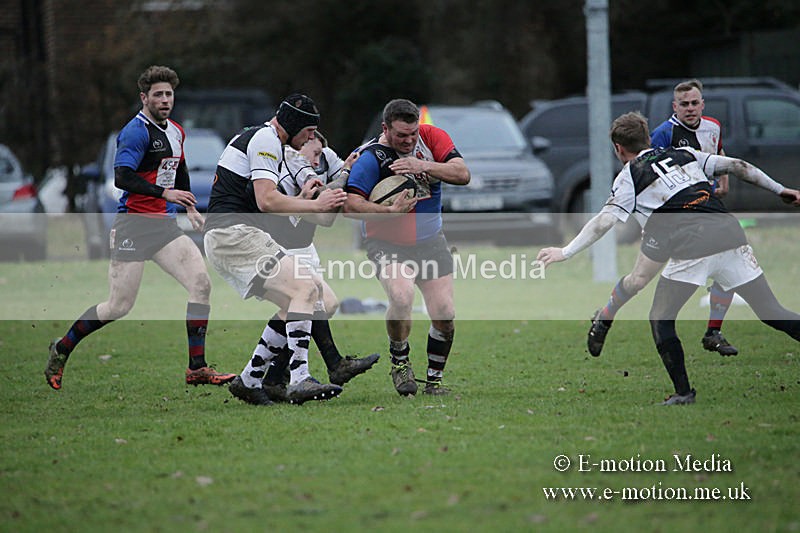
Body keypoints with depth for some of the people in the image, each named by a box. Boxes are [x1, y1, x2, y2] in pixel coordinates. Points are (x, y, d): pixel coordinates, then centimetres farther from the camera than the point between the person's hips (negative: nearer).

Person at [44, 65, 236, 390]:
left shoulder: (176, 132, 14)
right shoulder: (136, 131, -13)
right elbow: (122, 178, -23)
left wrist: (190, 208, 22)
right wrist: (165, 193, -27)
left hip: (164, 224, 7)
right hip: (133, 226, -7)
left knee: (201, 283, -11)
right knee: (120, 306, -4)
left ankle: (197, 368, -8)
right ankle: (62, 349, 18)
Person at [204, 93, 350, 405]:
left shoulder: (262, 138, 24)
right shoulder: (265, 139, -9)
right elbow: (266, 201, -19)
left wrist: (301, 200, 13)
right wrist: (316, 205, -10)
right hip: (233, 235, -11)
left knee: (294, 305, 10)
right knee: (305, 288, -21)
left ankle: (249, 380, 12)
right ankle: (299, 380, -30)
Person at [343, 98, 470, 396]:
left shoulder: (431, 137, -6)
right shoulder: (370, 157, -18)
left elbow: (462, 175, -15)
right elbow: (350, 206, -24)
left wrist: (422, 165, -26)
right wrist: (391, 210, -31)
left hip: (430, 242, 4)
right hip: (387, 243, -4)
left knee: (445, 315, -5)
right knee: (402, 298, -29)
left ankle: (434, 380, 15)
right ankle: (400, 361, -2)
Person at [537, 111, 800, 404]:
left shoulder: (629, 177, 10)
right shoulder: (685, 154, 23)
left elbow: (604, 222, 0)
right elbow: (737, 166, 21)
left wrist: (565, 252, 5)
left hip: (692, 248, -5)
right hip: (729, 230, 5)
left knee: (660, 319, 12)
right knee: (771, 313, 8)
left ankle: (683, 392, 6)